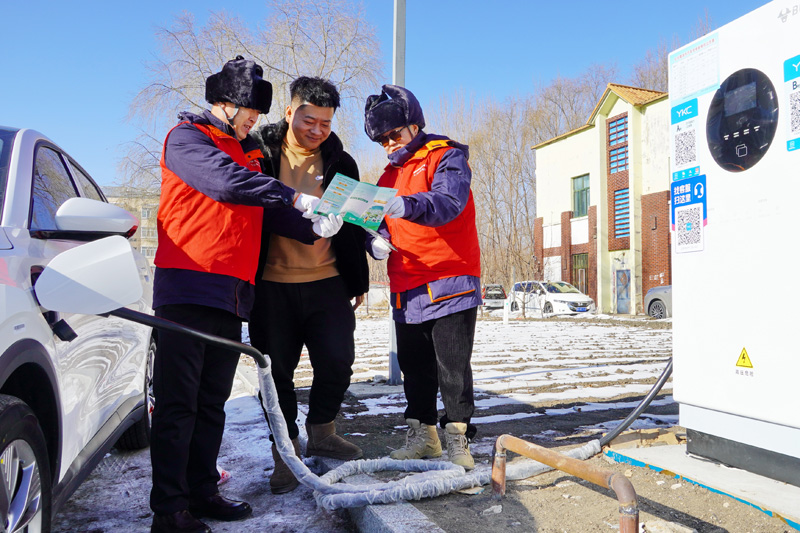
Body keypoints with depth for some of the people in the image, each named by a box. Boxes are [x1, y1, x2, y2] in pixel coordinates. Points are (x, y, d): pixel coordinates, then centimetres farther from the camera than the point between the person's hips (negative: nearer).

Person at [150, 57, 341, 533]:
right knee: (178, 403, -5)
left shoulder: (248, 154, 23)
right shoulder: (187, 138, 0)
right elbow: (225, 182, -19)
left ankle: (203, 492, 21)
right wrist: (293, 197, -15)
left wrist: (313, 227, 0)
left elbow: (274, 212, 16)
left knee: (212, 403, 11)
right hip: (189, 285, -7)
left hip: (233, 293, 8)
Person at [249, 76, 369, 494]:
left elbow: (353, 226, 14)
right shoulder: (259, 153, 1)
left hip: (327, 282, 2)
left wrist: (358, 280, 13)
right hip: (271, 284, -1)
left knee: (338, 361, -2)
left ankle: (321, 432, 25)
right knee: (277, 370, 5)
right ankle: (286, 450, 22)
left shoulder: (341, 163, 9)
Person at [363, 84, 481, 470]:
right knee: (414, 367, 12)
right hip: (406, 290, 7)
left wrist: (409, 205, -41)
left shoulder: (446, 157, -2)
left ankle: (458, 438, 12)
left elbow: (449, 201, -22)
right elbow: (378, 221, 21)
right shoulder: (389, 175, 19)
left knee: (453, 367, -2)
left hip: (450, 285, -6)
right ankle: (422, 434, 26)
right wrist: (376, 240, -3)